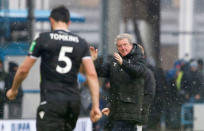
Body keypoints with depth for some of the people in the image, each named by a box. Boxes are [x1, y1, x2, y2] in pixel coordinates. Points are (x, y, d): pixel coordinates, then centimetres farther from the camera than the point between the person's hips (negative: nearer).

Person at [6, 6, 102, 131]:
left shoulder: (43, 39, 1)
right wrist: (96, 106, -1)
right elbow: (92, 74, 0)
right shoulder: (81, 43, 10)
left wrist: (13, 90, 21)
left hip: (51, 101, -5)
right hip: (74, 101, 5)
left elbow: (23, 70, 3)